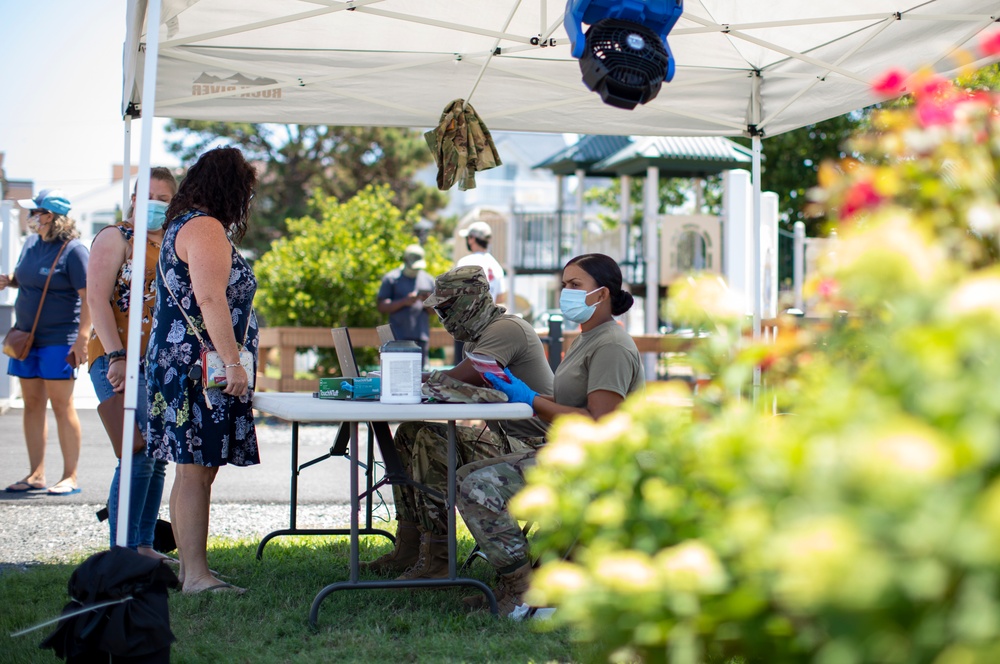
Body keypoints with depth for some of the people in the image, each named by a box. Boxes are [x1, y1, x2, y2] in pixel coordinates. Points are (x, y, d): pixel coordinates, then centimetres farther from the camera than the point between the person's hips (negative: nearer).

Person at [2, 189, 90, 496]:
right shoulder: (30, 243, 10)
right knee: (32, 404, 9)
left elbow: (88, 297, -16)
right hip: (27, 336, 8)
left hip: (59, 340, -7)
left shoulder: (73, 250, -12)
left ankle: (70, 476, 3)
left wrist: (82, 338, -22)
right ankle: (36, 474, 15)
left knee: (61, 404, -4)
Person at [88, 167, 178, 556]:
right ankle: (122, 552, -13)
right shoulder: (116, 237, -1)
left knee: (159, 458, 7)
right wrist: (116, 357, -19)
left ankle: (144, 545, 15)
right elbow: (97, 299, -9)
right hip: (120, 360, -7)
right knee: (139, 454, -16)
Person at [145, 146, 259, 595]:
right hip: (200, 369, -10)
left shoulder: (183, 226, 22)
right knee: (195, 470, -11)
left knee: (194, 470, 10)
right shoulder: (205, 229, -11)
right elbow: (210, 299, -22)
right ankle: (195, 574, -11)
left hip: (183, 368, 10)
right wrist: (233, 363, -24)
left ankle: (188, 567, 13)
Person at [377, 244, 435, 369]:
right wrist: (404, 301, -14)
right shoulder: (391, 279, 5)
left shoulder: (428, 280, 16)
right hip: (398, 338, -4)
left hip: (421, 337, 4)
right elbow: (382, 307, -1)